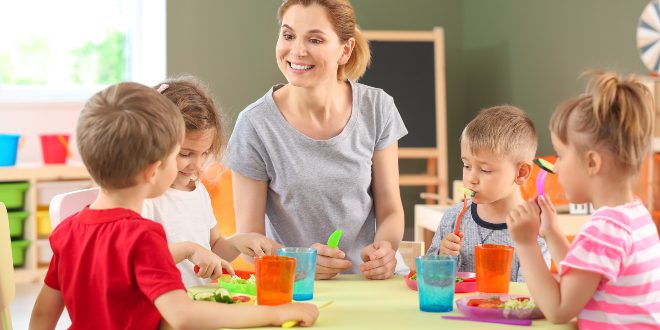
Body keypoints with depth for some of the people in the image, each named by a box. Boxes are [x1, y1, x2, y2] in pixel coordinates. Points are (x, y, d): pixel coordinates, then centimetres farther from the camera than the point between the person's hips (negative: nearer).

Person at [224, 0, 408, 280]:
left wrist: (384, 248, -17)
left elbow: (390, 210, 5)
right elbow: (249, 238, -6)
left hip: (373, 279, 3)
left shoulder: (377, 109, -1)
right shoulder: (255, 125, -9)